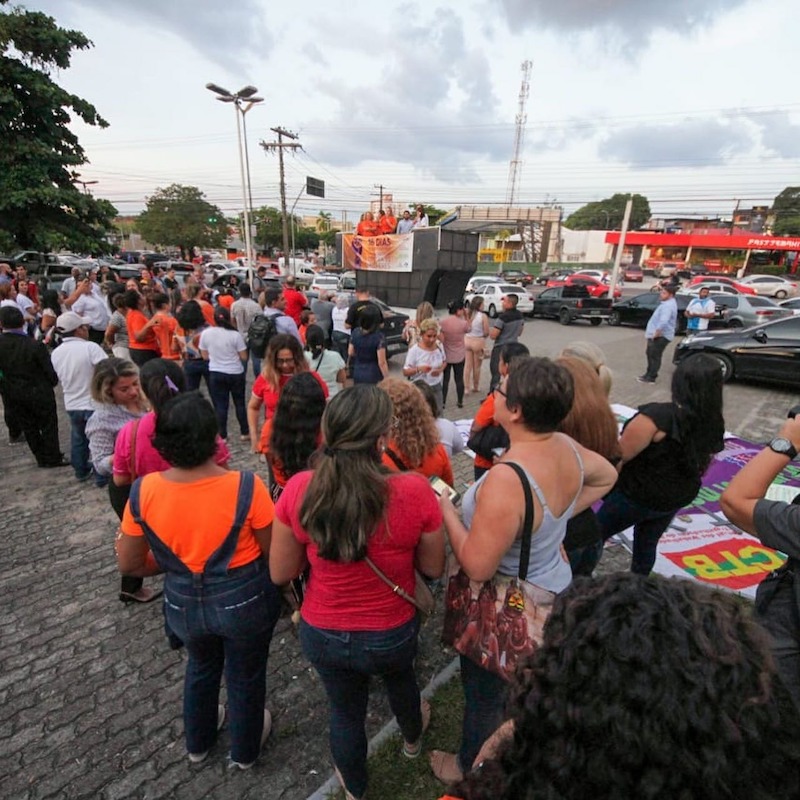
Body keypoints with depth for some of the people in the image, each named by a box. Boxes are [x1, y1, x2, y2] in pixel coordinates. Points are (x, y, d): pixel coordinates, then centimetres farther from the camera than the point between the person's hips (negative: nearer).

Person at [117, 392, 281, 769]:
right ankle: (244, 750, 53)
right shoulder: (246, 486, -28)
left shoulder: (143, 491, -19)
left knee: (200, 665, 34)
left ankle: (198, 742, 60)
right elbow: (275, 554, -15)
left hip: (184, 605, 3)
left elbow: (129, 564, -5)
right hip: (245, 602, -2)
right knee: (245, 676, 26)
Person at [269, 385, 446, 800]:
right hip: (392, 633, 0)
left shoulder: (299, 490, -25)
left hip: (323, 635, 1)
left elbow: (280, 573, -10)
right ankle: (412, 738, 69)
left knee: (345, 713, 30)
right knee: (400, 678, 35)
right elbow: (433, 568, -12)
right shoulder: (414, 491, -29)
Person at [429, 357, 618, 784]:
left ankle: (470, 771, 52)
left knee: (483, 694, 22)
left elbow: (478, 566, -32)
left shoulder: (505, 480, -40)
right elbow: (607, 476, 8)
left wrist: (447, 511, -19)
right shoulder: (566, 446, -14)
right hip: (553, 585, 8)